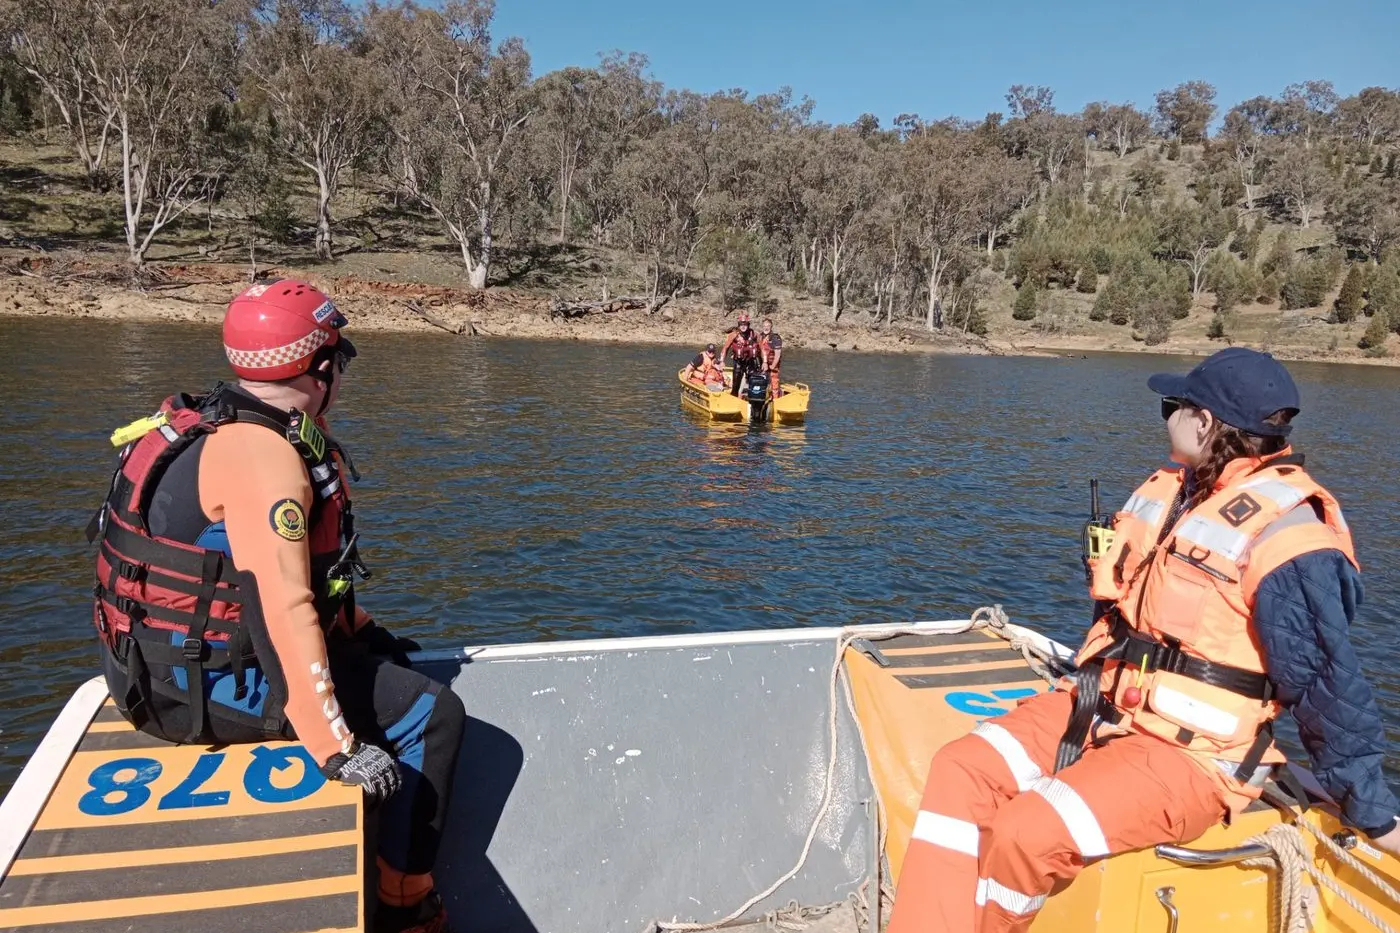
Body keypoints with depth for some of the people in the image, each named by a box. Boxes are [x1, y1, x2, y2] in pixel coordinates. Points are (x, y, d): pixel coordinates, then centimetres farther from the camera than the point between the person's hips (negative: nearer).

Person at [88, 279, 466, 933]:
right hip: (206, 684, -10)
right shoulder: (263, 456, -25)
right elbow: (283, 607, -32)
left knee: (397, 675, 22)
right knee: (432, 715, -8)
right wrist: (335, 748, -31)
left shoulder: (226, 427, 8)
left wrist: (361, 630, 18)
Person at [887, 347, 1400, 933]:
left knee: (1026, 835, -25)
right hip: (1102, 708, 8)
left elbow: (1327, 683, -14)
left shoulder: (1281, 531, -18)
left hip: (1192, 752, -8)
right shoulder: (1168, 490, 9)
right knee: (961, 771, -8)